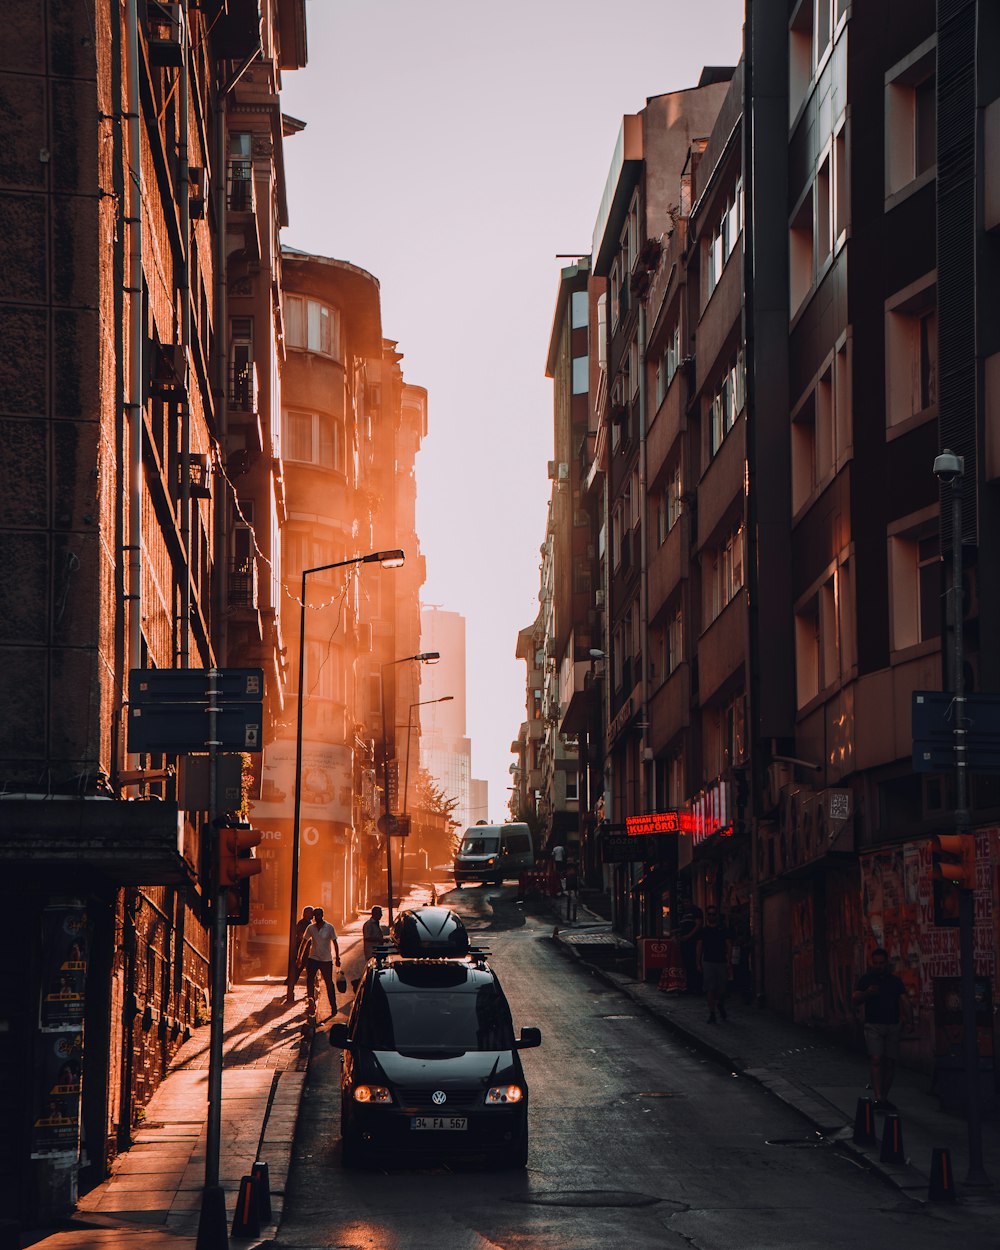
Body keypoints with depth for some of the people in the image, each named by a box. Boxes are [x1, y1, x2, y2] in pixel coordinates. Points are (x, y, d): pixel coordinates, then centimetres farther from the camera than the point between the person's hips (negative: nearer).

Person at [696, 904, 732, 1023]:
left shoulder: (723, 929, 6)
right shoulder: (703, 930, 7)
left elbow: (729, 945, 4)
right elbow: (699, 947, 10)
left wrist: (729, 961, -6)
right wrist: (699, 963, 5)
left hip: (721, 961, 0)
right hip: (707, 962, 0)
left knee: (722, 988, 2)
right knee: (710, 989, -6)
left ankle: (721, 1005, 33)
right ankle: (712, 1014, -3)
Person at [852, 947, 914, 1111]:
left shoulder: (895, 981, 12)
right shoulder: (866, 979, 6)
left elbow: (904, 1001, 5)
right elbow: (855, 1000, 0)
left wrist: (909, 1021, -10)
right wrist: (866, 993, -20)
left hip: (892, 1026, 3)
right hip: (873, 1026, -3)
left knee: (890, 1063, 4)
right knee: (876, 1060, -15)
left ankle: (884, 1098, 14)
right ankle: (878, 1098, -22)